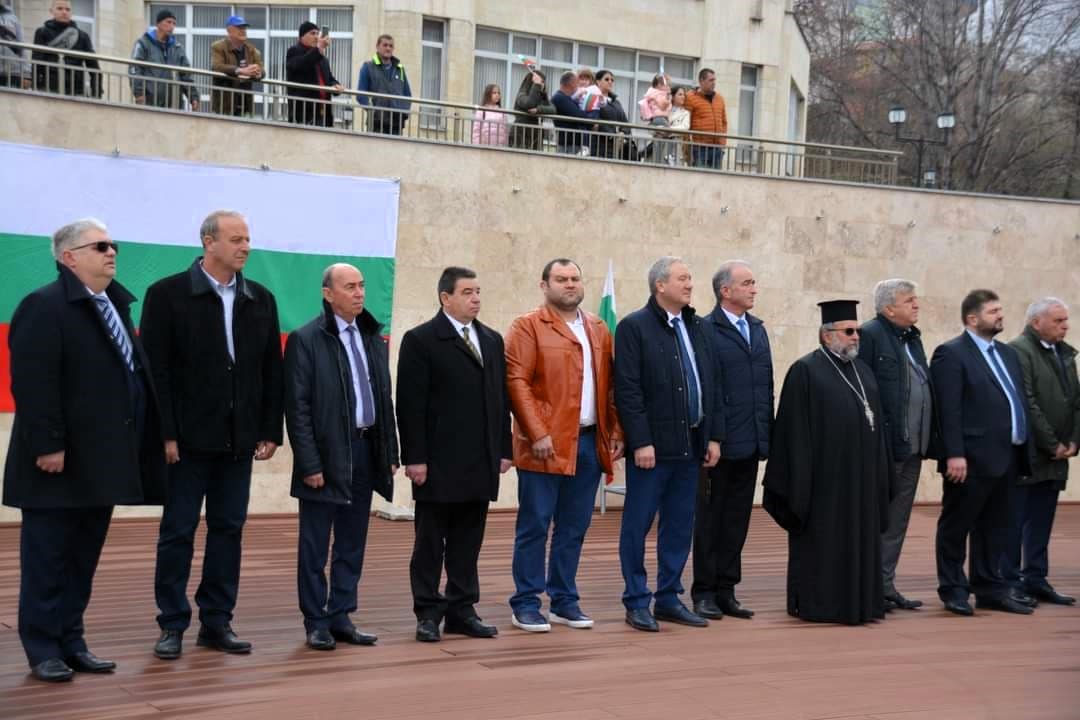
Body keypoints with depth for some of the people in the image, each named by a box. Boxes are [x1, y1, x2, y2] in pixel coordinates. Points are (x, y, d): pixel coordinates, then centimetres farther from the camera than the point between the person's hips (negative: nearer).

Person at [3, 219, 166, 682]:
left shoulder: (116, 305, 15)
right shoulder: (44, 306, -11)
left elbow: (133, 376, 14)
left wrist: (144, 445, 9)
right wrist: (47, 446, -23)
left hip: (100, 460, 8)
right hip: (60, 461, -8)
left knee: (84, 558, 13)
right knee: (48, 558, 2)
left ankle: (71, 643, 22)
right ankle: (43, 650, 11)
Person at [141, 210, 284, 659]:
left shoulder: (261, 300, 8)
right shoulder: (168, 294, -5)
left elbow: (272, 371, 9)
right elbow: (156, 369, -8)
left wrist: (270, 431, 4)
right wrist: (166, 434, -13)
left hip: (239, 439, 4)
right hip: (188, 438, -4)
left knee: (228, 530, 8)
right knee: (178, 532, 3)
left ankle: (217, 621, 18)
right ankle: (173, 625, 12)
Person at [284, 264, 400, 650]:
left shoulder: (374, 338, 11)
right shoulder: (305, 340, -7)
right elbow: (297, 408, -10)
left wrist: (391, 454, 9)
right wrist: (309, 464, -14)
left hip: (366, 452, 6)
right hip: (326, 457, -6)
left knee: (352, 544, 12)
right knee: (315, 546, 3)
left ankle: (341, 617, 21)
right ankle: (316, 623, 13)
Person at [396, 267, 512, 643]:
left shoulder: (492, 340, 14)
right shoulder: (420, 340, -5)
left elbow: (501, 399, 15)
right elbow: (411, 404, -9)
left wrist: (504, 450, 10)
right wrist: (414, 457, -13)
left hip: (481, 461, 5)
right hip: (439, 462, -5)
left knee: (468, 541, 9)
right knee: (431, 541, 3)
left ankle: (462, 610, 17)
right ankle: (428, 613, 10)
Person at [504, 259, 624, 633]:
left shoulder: (598, 329, 16)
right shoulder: (528, 327, -2)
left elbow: (609, 386, 15)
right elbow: (517, 382, -10)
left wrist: (615, 432, 6)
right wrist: (538, 433, -16)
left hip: (590, 443, 5)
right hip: (546, 445, -5)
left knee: (574, 527, 10)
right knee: (534, 526, 0)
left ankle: (565, 601, 19)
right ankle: (526, 604, 7)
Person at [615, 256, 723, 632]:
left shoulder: (698, 327, 13)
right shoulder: (633, 327, -7)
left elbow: (713, 385, 14)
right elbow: (627, 391, -12)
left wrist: (714, 436, 8)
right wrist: (641, 442, -16)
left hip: (690, 446, 6)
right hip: (652, 446, -6)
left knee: (680, 526, 11)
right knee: (637, 526, 1)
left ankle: (669, 598, 22)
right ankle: (637, 603, 10)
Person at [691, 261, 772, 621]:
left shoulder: (758, 328, 14)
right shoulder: (706, 330, -10)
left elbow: (767, 384, 17)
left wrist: (768, 433, 11)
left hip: (751, 443, 7)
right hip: (719, 443, -7)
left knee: (737, 520, 12)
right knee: (710, 518, 3)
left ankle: (726, 591, 20)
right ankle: (704, 593, 12)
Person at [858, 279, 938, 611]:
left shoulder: (913, 338, 17)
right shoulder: (869, 335, -10)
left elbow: (924, 388, 18)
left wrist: (930, 441, 10)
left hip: (912, 447, 9)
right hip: (884, 447, -9)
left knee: (897, 522, 14)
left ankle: (886, 585, 22)